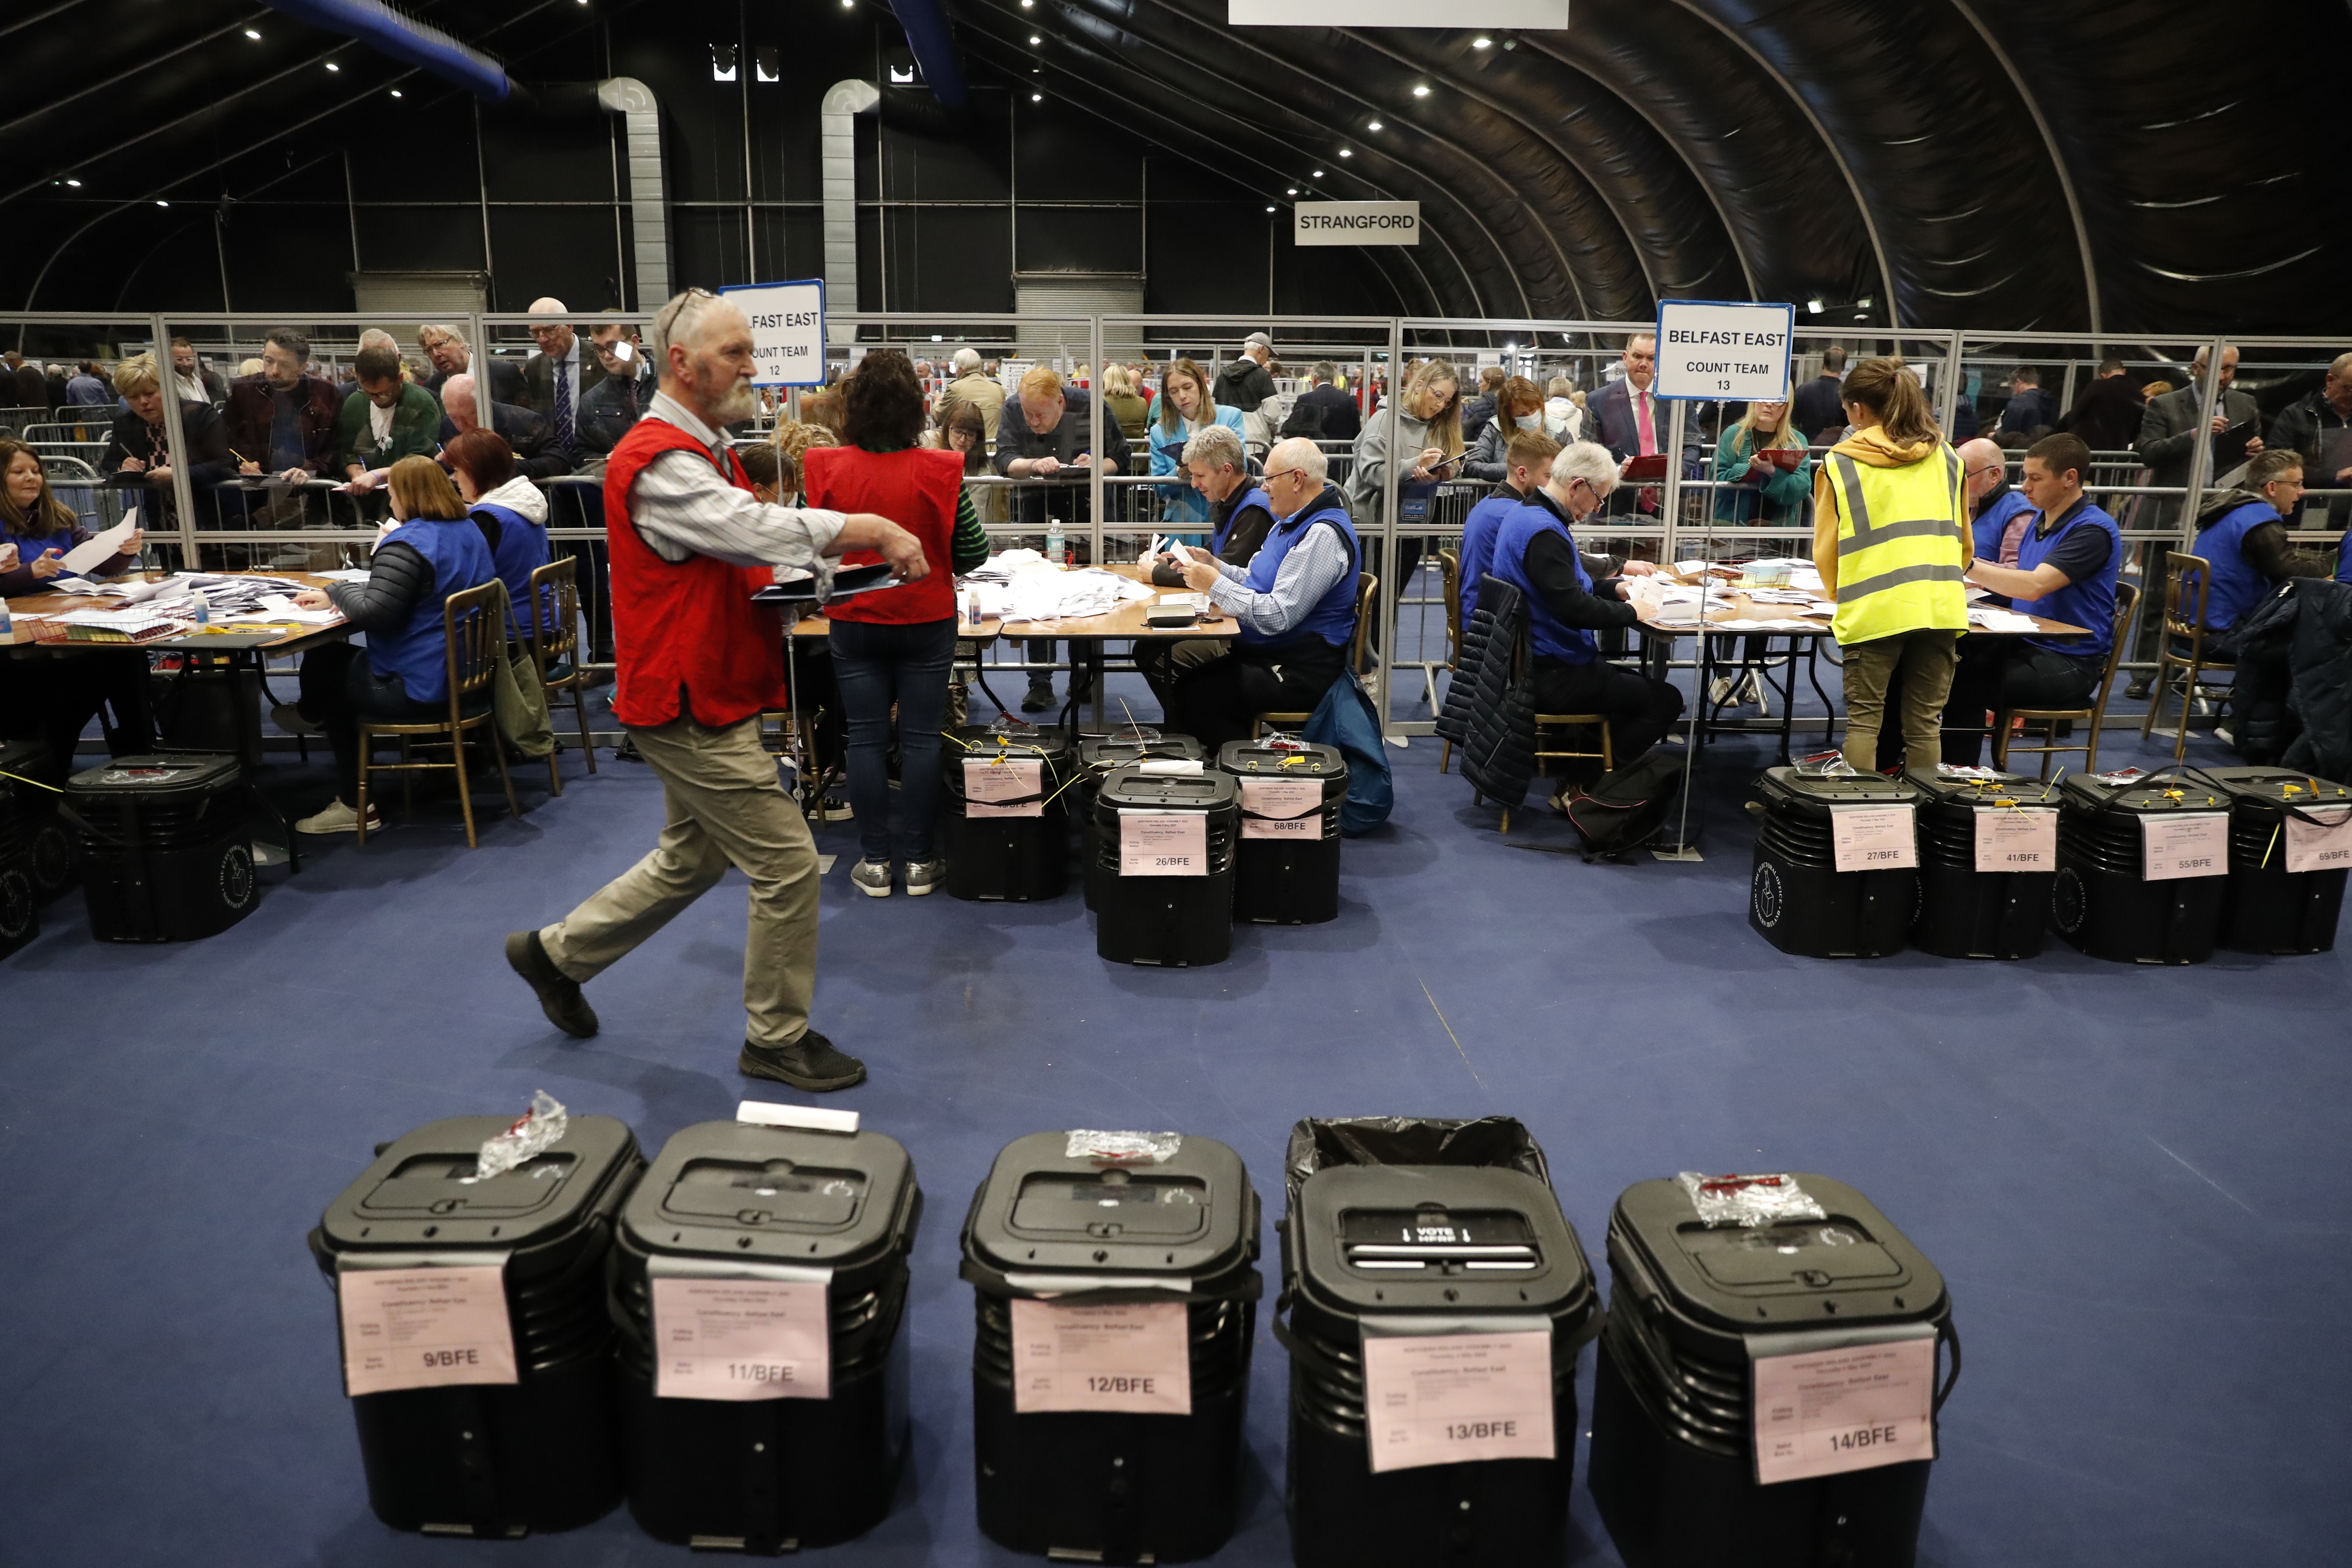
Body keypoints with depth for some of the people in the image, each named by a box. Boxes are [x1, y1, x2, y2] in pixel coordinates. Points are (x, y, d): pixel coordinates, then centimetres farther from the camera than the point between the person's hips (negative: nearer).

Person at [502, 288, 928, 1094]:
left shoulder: (702, 449, 16)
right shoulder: (658, 461, -19)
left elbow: (736, 556, 18)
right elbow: (757, 528, -31)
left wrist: (803, 578, -1)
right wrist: (875, 528, -29)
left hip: (704, 696, 11)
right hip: (692, 705, -11)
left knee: (692, 858, 22)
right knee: (786, 862, -5)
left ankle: (558, 952, 37)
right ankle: (778, 1040, 10)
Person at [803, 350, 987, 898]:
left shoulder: (828, 469, -9)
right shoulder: (939, 471, -14)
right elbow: (974, 552, -6)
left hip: (854, 622, 1)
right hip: (925, 621, -1)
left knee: (866, 738, 9)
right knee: (920, 738, 7)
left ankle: (875, 861, 14)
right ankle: (918, 861, 13)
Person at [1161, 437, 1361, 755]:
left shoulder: (1323, 536, -21)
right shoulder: (1292, 522, 15)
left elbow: (1277, 618, -26)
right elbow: (1257, 581, 23)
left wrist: (1215, 584, -17)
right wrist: (1213, 565, 6)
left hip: (1298, 674, -11)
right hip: (1264, 653, 11)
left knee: (1194, 698, -20)